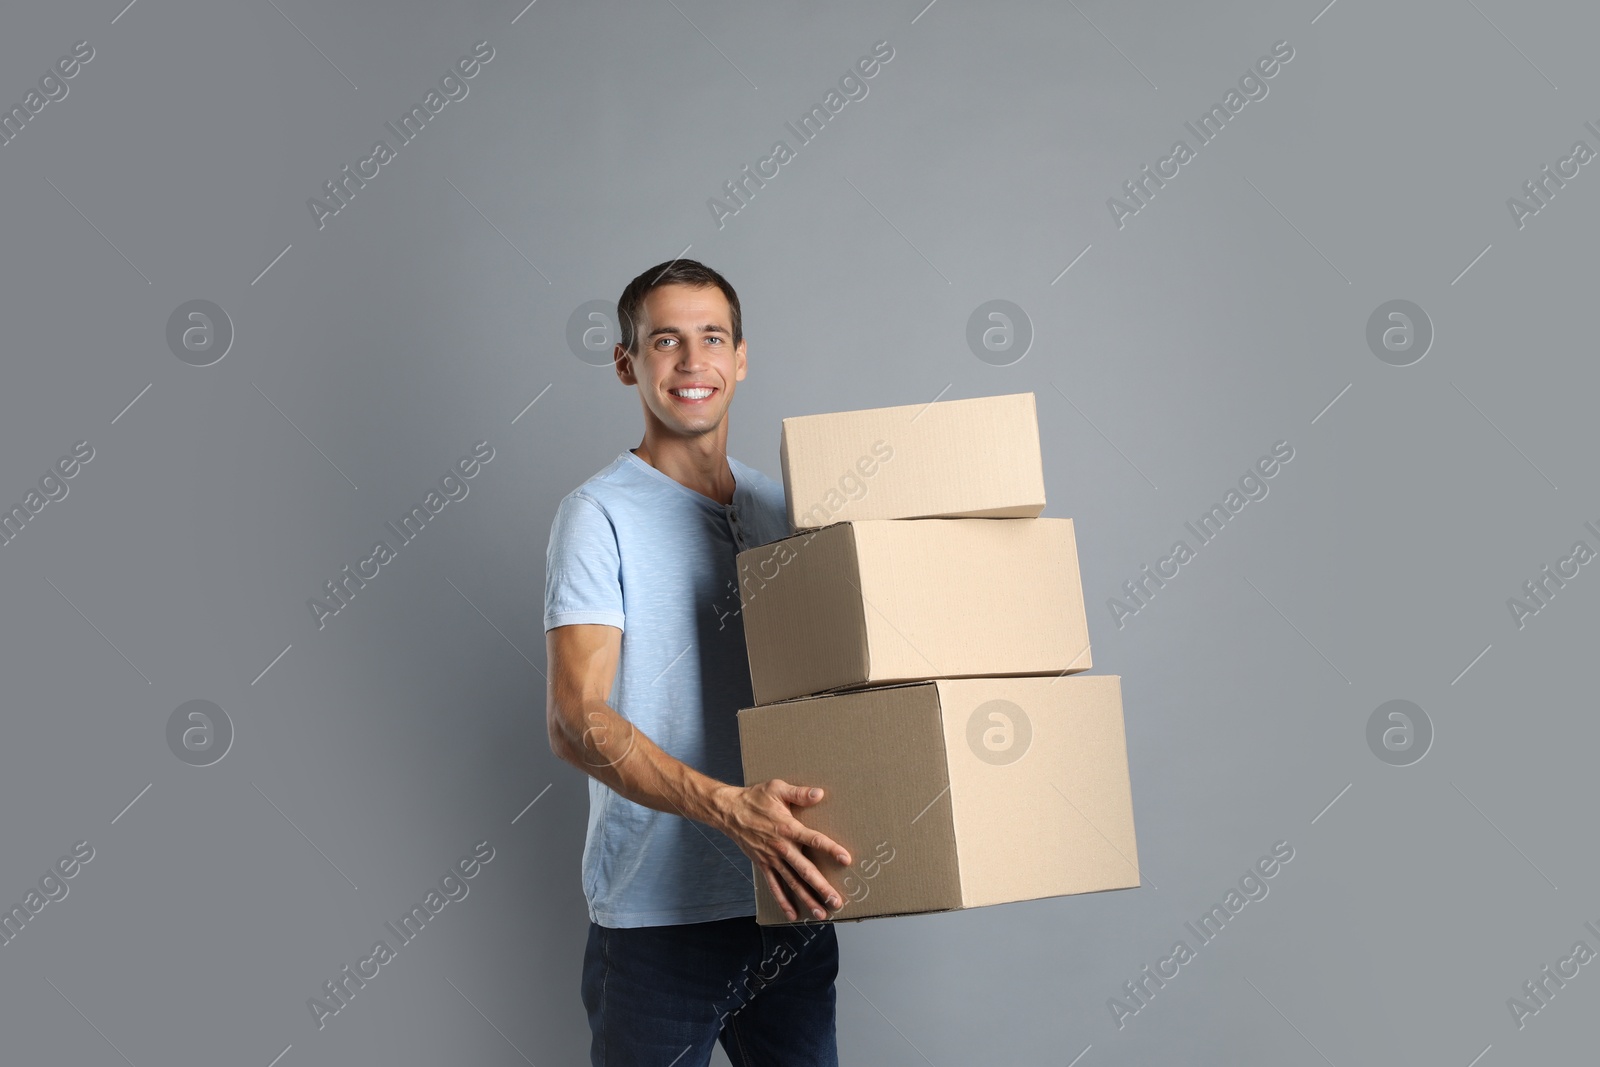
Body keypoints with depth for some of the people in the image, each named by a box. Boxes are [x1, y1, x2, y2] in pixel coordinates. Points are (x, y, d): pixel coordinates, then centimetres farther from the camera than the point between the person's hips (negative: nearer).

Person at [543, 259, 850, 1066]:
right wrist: (727, 806, -30)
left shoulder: (779, 508, 12)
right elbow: (576, 720, -18)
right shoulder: (601, 515, -7)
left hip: (790, 906, 5)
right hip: (658, 915, -5)